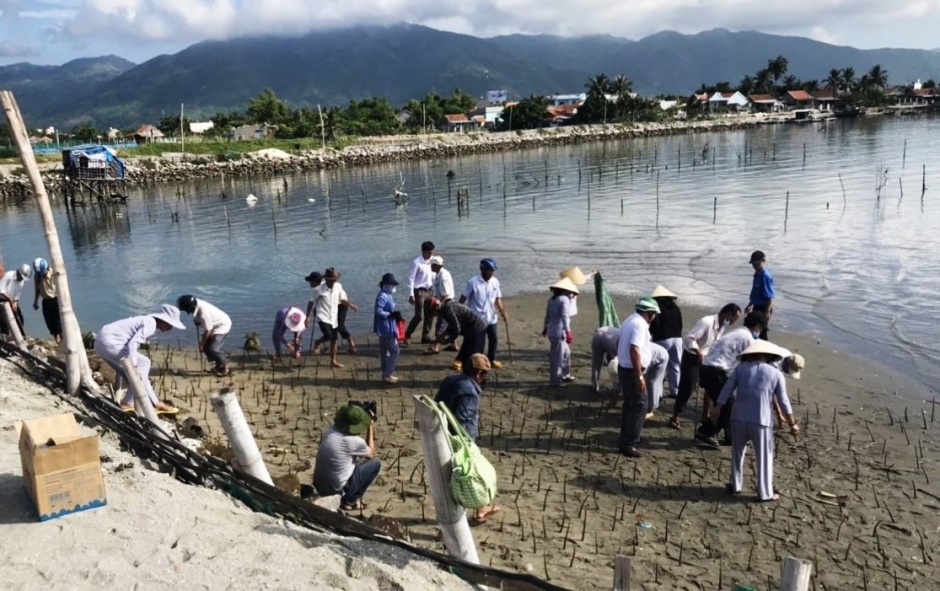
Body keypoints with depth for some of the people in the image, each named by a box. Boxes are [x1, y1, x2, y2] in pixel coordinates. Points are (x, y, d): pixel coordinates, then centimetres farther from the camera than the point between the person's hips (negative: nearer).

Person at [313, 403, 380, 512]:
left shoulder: (328, 432, -2)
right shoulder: (355, 441, -19)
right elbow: (371, 454, 5)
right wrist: (371, 428, 11)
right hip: (337, 490, -7)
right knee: (375, 463, 5)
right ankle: (350, 501, 8)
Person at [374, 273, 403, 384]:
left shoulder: (388, 295, 11)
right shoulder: (382, 296, -19)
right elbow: (378, 312, -26)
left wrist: (395, 315, 4)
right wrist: (391, 314, -25)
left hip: (388, 329, 10)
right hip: (386, 329, -10)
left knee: (384, 352, 15)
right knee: (394, 351, -6)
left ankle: (386, 374, 23)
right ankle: (387, 375, -1)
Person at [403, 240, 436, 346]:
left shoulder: (430, 262, 5)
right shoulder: (417, 263, -16)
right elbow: (411, 279, -16)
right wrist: (411, 295, -19)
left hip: (428, 290, 7)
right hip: (419, 291, -7)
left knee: (429, 314, 11)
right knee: (419, 315, -11)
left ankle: (426, 336, 23)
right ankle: (406, 337, -2)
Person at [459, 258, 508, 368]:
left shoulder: (495, 282, 2)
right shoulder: (473, 282, -14)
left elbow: (497, 298, 10)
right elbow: (464, 297, -9)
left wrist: (501, 310, -6)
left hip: (491, 318, 5)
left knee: (494, 339, 11)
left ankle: (491, 359, 30)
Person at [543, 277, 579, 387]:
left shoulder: (551, 299, 12)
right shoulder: (565, 300, -13)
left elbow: (547, 316, 22)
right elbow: (565, 316, -24)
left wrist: (545, 328, 35)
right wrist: (568, 332, -29)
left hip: (552, 331, 9)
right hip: (559, 332, -9)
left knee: (566, 353, 22)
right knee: (557, 357, -1)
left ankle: (565, 375, 32)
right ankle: (555, 380, 6)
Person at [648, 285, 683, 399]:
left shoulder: (658, 307, -9)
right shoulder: (675, 307, 12)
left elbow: (654, 326, -13)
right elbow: (680, 324, 14)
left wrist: (650, 332, 5)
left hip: (662, 339, -6)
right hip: (677, 338, 6)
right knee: (675, 366, 11)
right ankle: (674, 391, 15)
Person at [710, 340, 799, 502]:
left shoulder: (740, 368, 4)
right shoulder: (776, 374, 1)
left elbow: (726, 390, 4)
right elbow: (783, 402, 4)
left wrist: (717, 409, 14)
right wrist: (792, 423, 13)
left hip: (738, 419, 2)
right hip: (761, 422, -2)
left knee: (737, 454, 19)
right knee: (764, 458, 11)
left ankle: (735, 485, 29)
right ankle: (765, 493, 16)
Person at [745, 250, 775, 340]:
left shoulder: (766, 275, -20)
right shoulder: (757, 274, 9)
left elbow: (769, 296, -22)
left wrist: (768, 311, -24)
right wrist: (750, 305, 26)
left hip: (763, 308, -10)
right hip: (757, 307, 10)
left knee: (761, 332, -3)